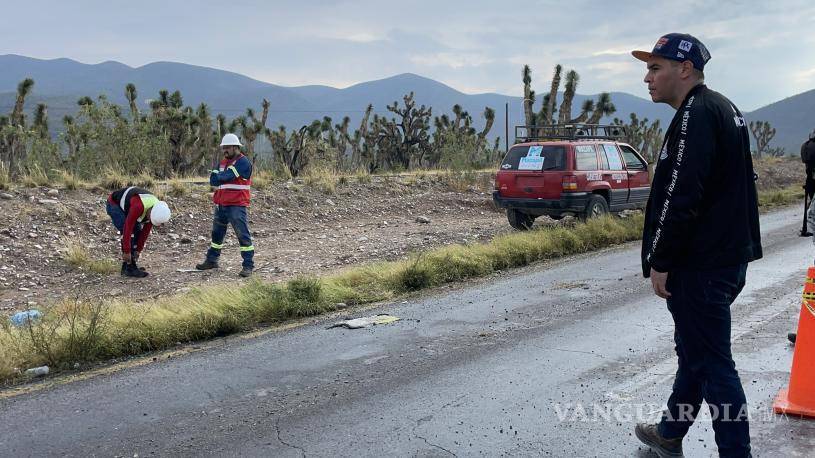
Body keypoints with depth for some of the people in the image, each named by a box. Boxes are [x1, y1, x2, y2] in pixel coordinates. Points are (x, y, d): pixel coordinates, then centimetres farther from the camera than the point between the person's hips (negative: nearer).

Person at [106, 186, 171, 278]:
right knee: (129, 233, -19)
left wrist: (138, 250, -4)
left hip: (125, 205, 8)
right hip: (114, 204, -8)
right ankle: (130, 268, -14)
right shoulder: (138, 207, -40)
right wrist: (126, 251, -30)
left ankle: (126, 266, 9)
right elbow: (128, 228, -35)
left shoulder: (155, 211, -16)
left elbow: (145, 232, -6)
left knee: (138, 232, 1)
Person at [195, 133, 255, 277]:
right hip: (221, 204, 9)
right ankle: (211, 260, 32)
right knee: (217, 233, 18)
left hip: (237, 205, -9)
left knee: (243, 234, -8)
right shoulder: (224, 162, 16)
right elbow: (213, 180, 8)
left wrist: (217, 176, -3)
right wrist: (215, 176, -13)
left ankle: (248, 265, -6)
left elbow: (227, 176, -20)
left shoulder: (243, 162, -11)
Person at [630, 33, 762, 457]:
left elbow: (681, 198, -24)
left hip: (700, 266, -11)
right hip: (730, 256, 11)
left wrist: (659, 260, -17)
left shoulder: (695, 116, -16)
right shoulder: (724, 109, 16)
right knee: (694, 350, 19)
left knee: (712, 363, -3)